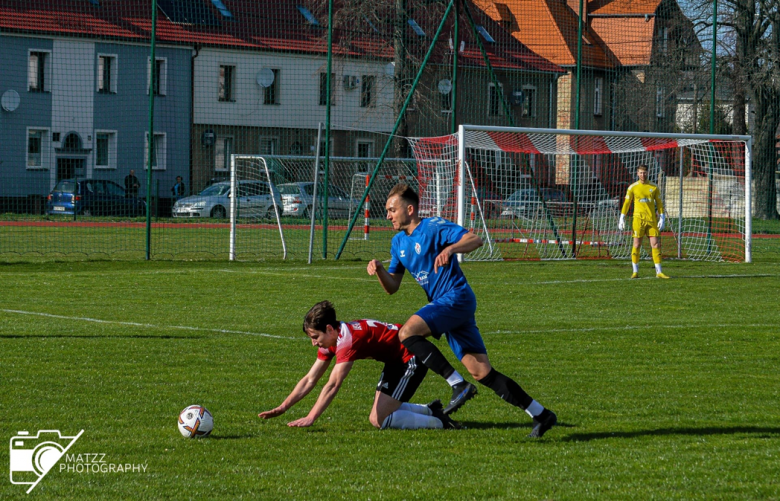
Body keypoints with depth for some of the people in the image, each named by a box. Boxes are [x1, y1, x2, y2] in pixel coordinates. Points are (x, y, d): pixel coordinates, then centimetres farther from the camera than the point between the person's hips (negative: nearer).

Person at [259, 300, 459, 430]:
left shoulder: (348, 339, -28)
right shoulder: (330, 340, 0)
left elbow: (333, 385, -33)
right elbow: (310, 380, 5)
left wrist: (310, 418, -33)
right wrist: (282, 409, -1)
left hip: (412, 357, -10)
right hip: (395, 360, 10)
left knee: (380, 420, -14)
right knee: (377, 417, 9)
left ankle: (439, 422, -5)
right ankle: (430, 410, 20)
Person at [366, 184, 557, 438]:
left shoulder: (433, 227, -7)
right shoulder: (398, 242, 17)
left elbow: (475, 240, -17)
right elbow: (392, 287, 18)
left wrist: (449, 249, -34)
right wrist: (379, 270, -2)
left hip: (457, 297, -8)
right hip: (444, 304, 8)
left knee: (407, 332, -25)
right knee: (481, 372, 2)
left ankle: (459, 385, -24)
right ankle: (541, 415, 5)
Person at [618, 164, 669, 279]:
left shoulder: (654, 188, 8)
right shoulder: (633, 187, 5)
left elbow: (659, 204, 10)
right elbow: (626, 203, 7)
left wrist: (662, 219, 2)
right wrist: (622, 218, 2)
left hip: (652, 220, 1)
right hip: (638, 219, -1)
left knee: (656, 244, -2)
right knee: (637, 245, -2)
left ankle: (659, 272, 1)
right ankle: (635, 272, 5)